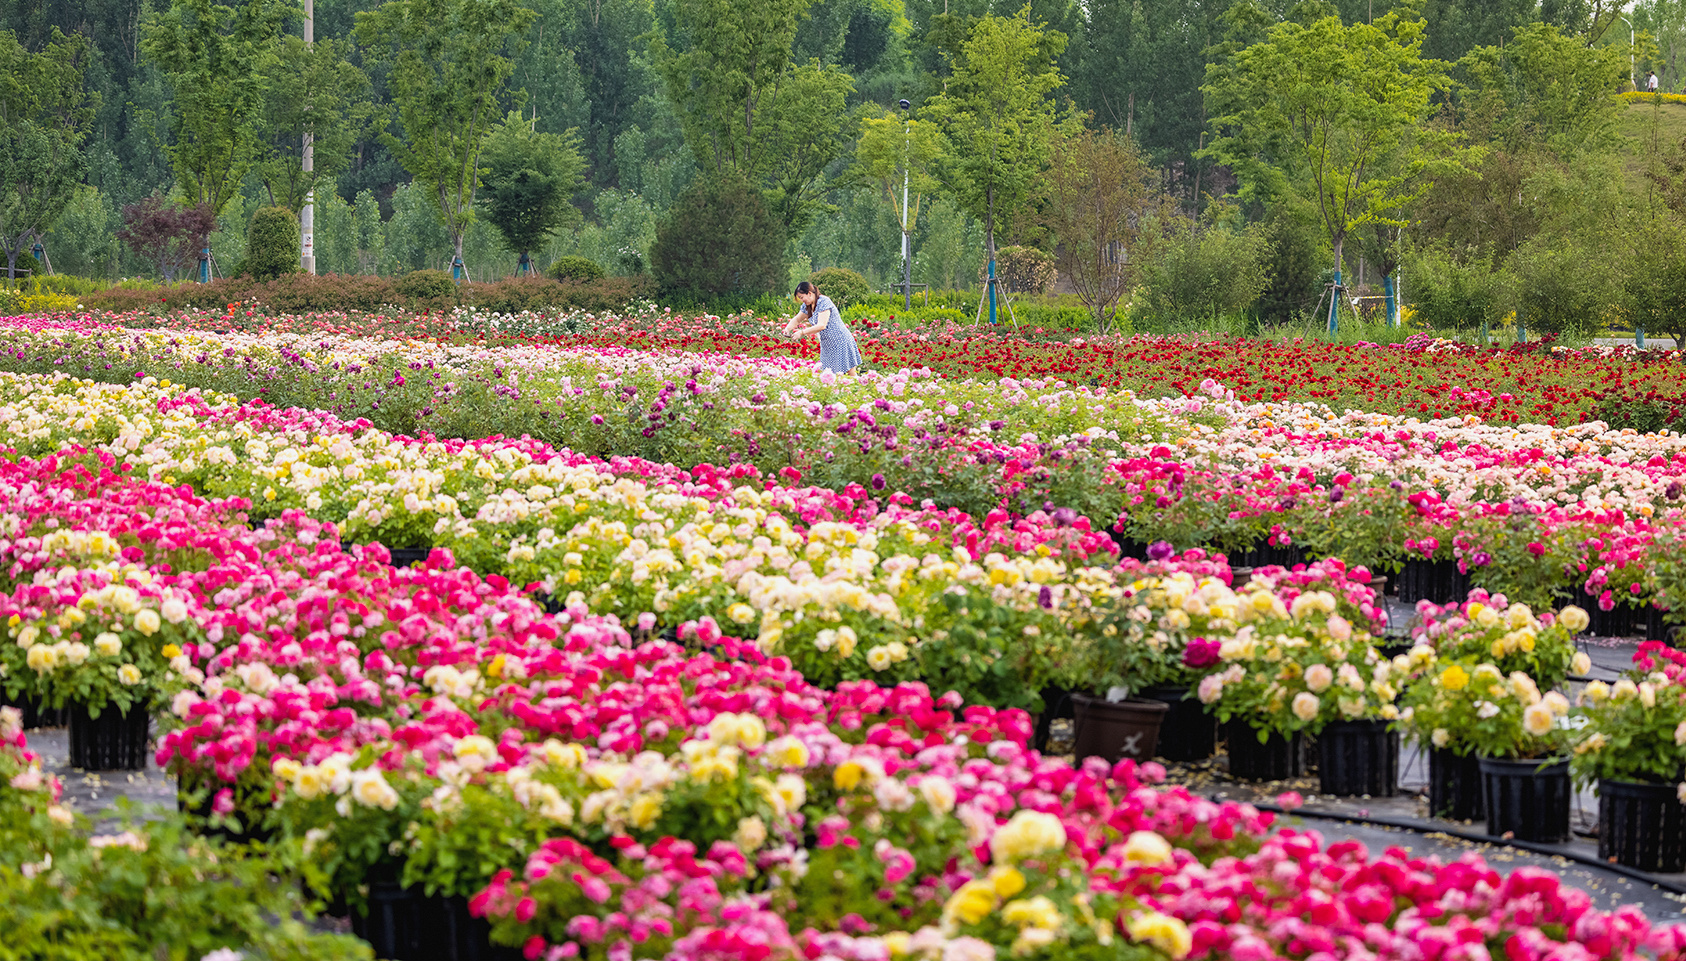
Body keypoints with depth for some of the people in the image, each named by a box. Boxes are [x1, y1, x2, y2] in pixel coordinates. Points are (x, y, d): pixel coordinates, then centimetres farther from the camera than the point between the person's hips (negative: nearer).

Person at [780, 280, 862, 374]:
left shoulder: (823, 302, -19)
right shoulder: (807, 306, 8)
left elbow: (821, 325, -26)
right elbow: (797, 320, 22)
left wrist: (802, 332, -25)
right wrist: (787, 329, 1)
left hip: (841, 343, -9)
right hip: (827, 347, 9)